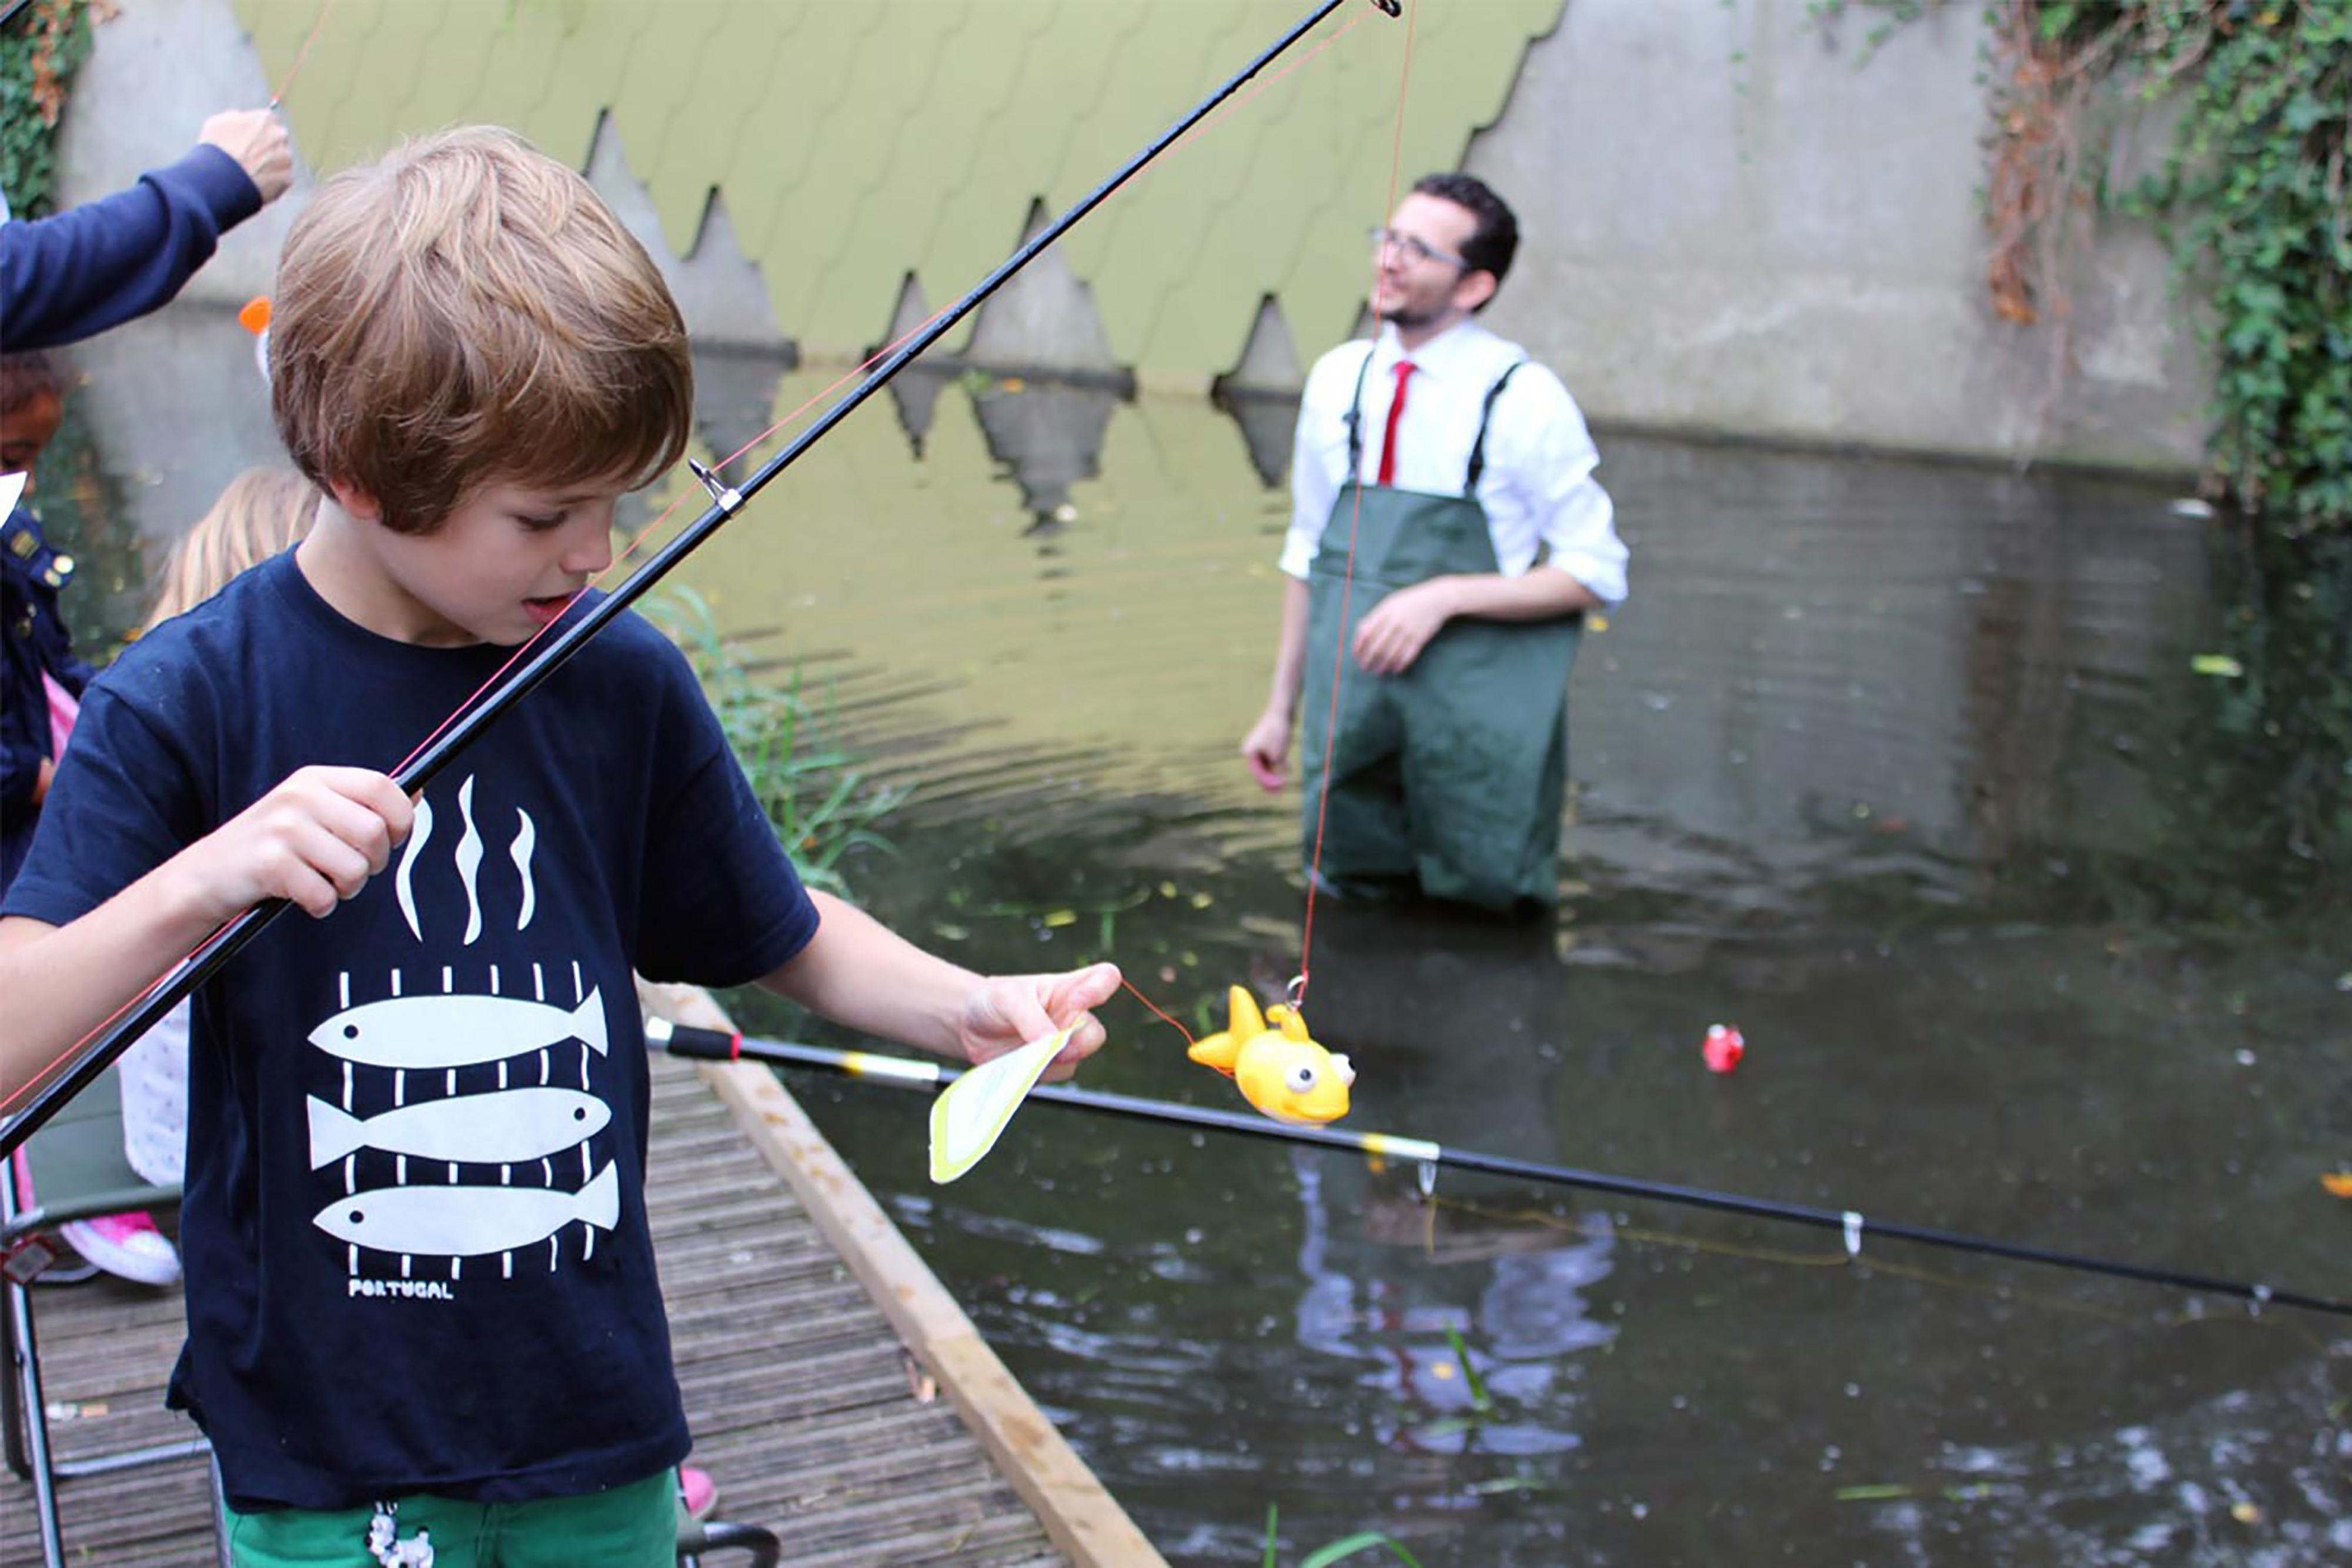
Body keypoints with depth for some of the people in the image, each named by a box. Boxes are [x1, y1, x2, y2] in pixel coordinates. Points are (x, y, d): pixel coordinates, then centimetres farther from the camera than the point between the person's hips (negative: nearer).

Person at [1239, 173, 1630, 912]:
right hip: (1350, 707, 4)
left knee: (1484, 889, 8)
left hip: (1468, 706, -4)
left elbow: (1597, 574, -10)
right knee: (1354, 880, 14)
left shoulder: (1524, 399, -11)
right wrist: (1282, 706, 11)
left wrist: (1445, 597, -21)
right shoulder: (1338, 379, 3)